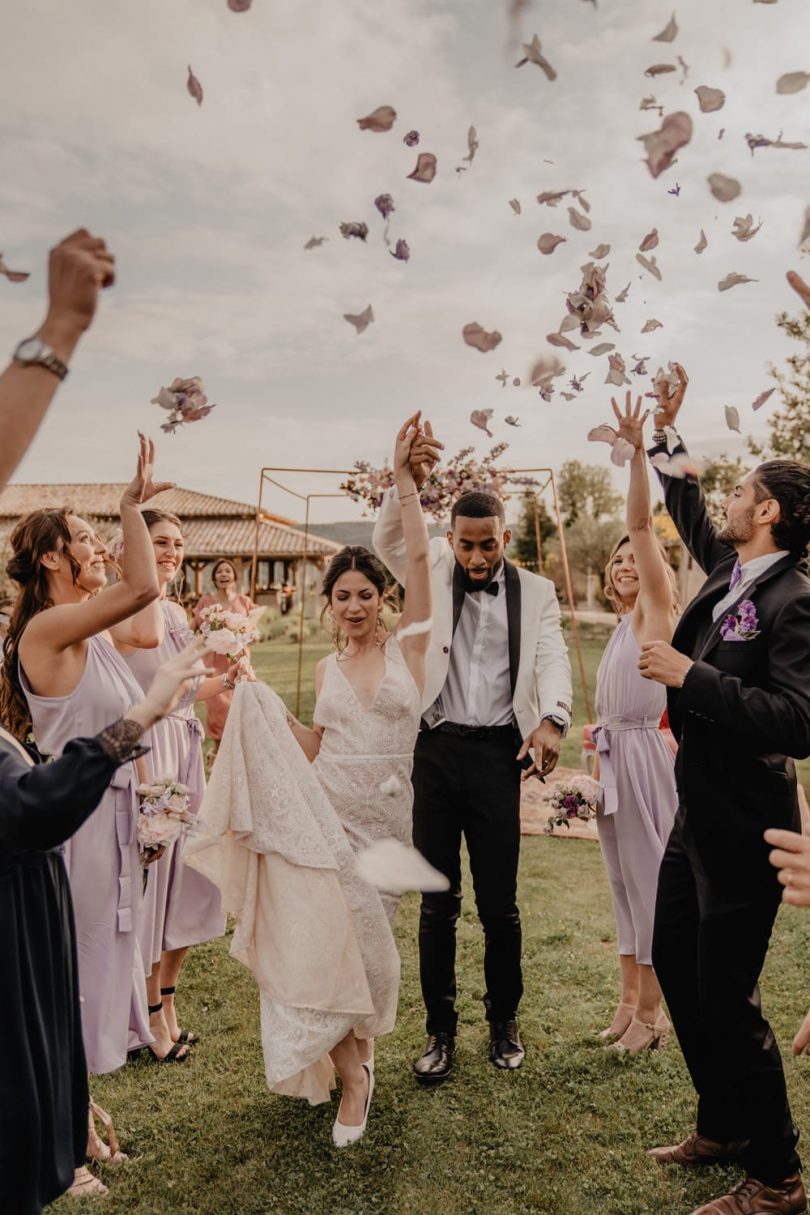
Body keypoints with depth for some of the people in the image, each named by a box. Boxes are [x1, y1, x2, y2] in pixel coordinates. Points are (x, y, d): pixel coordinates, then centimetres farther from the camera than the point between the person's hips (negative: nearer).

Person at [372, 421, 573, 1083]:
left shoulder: (534, 591, 4)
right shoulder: (433, 572, 5)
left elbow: (553, 656, -8)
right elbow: (388, 540, -12)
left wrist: (552, 718, -28)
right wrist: (408, 480, -31)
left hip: (499, 752, 0)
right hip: (436, 749, 1)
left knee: (500, 902, 9)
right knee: (438, 902, 9)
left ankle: (505, 1020, 31)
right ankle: (441, 1029, 26)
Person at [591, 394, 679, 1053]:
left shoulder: (656, 611, -5)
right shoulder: (624, 626, 17)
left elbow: (641, 524, -16)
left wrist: (638, 451, -22)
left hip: (644, 754, -8)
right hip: (613, 757, 8)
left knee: (650, 877, 0)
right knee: (624, 879, 14)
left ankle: (652, 1012, 12)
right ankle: (631, 1000, 25)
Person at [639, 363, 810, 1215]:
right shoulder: (726, 574, 4)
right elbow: (688, 516, 24)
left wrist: (691, 676, -27)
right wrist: (664, 436, 26)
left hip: (741, 825, -9)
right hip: (697, 812, 9)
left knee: (725, 996, 2)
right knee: (673, 962, 19)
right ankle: (722, 1126, 39)